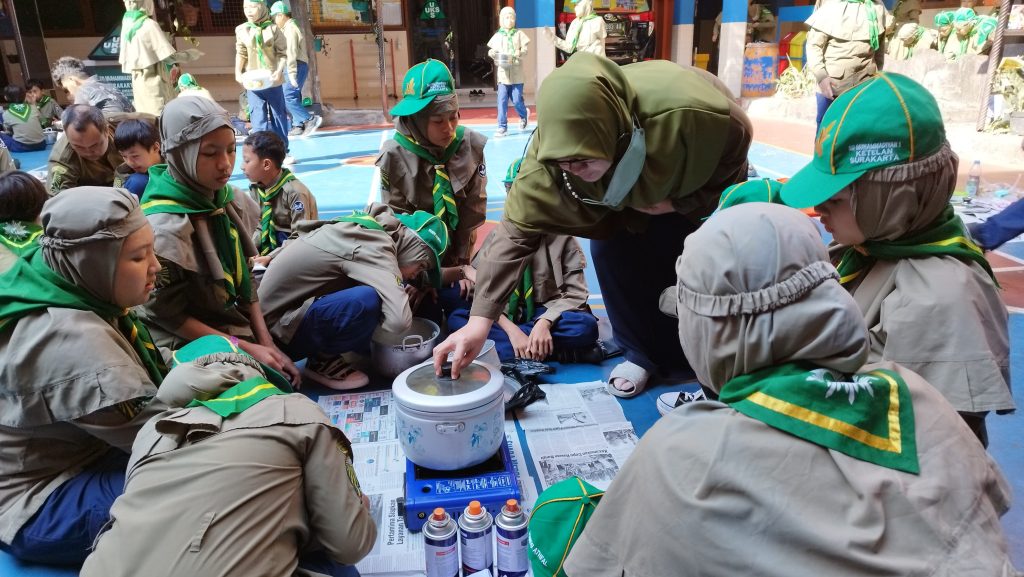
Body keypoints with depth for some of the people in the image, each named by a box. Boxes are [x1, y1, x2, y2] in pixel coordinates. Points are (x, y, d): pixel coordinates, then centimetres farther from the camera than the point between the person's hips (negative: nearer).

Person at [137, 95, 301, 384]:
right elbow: (167, 314, -16)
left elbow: (243, 282, 4)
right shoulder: (166, 224, -22)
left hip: (233, 331, 7)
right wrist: (245, 349, -16)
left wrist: (267, 344, -3)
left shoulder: (222, 199, -1)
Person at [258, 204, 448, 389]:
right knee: (368, 300, -31)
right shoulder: (374, 246, -23)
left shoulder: (365, 231, 4)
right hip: (278, 330, -9)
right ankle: (321, 360, -4)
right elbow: (400, 319, -33)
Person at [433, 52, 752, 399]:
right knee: (609, 247, -15)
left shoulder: (692, 115, -44)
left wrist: (677, 203, -32)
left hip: (701, 183, -2)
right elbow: (518, 228, -36)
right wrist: (479, 319, -41)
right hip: (634, 183, 2)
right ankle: (643, 352, 7)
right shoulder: (557, 143, -37)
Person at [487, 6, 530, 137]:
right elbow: (494, 51, 9)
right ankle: (502, 127, 2)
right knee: (502, 101, -4)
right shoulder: (497, 36, 6)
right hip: (503, 73, 1)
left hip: (517, 73, -1)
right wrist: (491, 53, -14)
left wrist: (520, 53, -24)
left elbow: (525, 50, -2)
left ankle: (524, 115, 32)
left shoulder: (519, 34, 3)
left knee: (517, 100, 0)